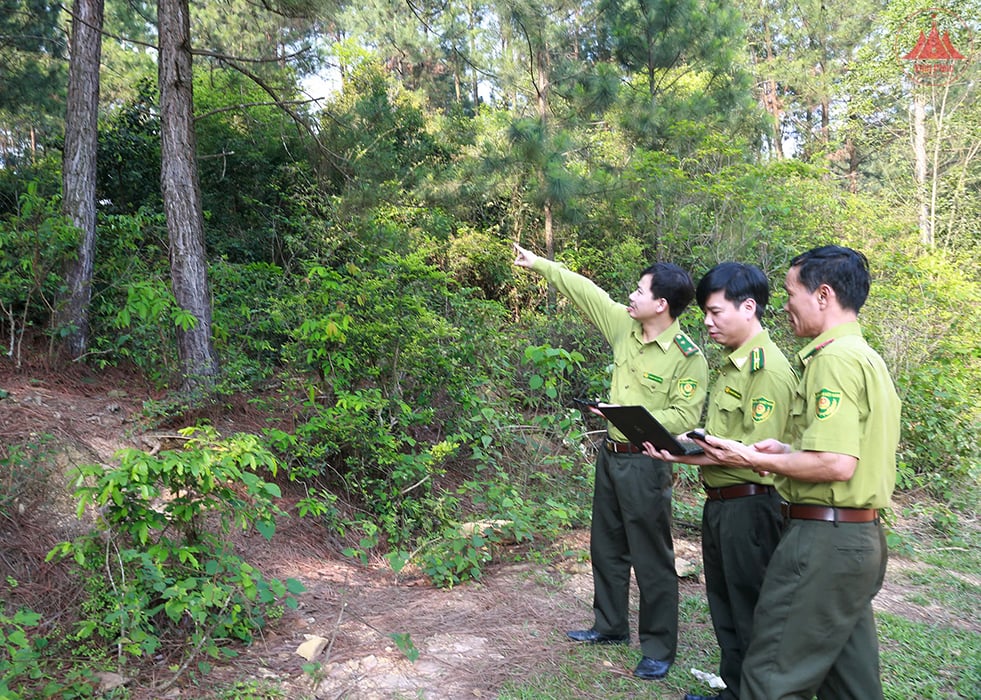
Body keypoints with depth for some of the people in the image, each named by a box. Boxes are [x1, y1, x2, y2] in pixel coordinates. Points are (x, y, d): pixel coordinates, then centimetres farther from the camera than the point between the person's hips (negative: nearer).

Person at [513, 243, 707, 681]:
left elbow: (684, 416, -19)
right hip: (610, 455, 8)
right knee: (606, 548, 19)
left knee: (652, 560, 2)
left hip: (646, 465, -8)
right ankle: (610, 627, 37)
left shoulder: (688, 358, -17)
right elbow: (584, 291, 10)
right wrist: (538, 264, 15)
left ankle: (659, 649, 18)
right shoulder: (624, 326, 2)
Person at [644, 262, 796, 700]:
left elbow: (757, 450, -24)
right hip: (718, 502, 10)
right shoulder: (733, 364, 13)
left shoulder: (768, 369, -18)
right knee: (723, 608, 20)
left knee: (750, 614, 5)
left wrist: (685, 456, -28)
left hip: (748, 507, -10)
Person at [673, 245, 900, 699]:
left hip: (824, 540, -10)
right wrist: (787, 453, 11)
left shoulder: (833, 359, -17)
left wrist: (755, 459, -14)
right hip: (861, 538, 10)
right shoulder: (867, 357, 15)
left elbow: (837, 464, -25)